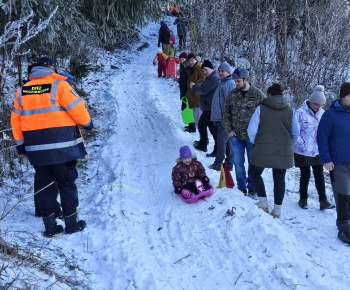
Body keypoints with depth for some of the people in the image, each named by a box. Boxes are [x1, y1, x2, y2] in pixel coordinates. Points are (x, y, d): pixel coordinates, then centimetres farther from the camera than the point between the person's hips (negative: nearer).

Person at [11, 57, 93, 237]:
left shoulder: (22, 91, 9)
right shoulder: (59, 85, -8)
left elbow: (16, 119, 11)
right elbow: (76, 108, -10)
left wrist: (20, 143, 19)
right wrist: (86, 122, 8)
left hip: (36, 149, 4)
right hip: (61, 146, -4)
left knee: (44, 185, 13)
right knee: (66, 183, 8)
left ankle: (50, 227, 16)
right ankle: (71, 223, 14)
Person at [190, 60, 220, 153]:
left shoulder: (214, 78, -18)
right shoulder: (210, 78, 18)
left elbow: (204, 90, -23)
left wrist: (194, 86, -7)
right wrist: (197, 86, 4)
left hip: (211, 109, -12)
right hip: (207, 108, 12)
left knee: (213, 129, -7)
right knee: (201, 124, 23)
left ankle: (218, 150, 0)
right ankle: (202, 145, 36)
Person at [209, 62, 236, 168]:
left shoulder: (230, 84, -14)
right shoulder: (223, 83, 18)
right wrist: (216, 117, 24)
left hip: (225, 118, -10)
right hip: (220, 117, 10)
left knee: (221, 140, -4)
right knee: (228, 140, 12)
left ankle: (218, 164, 3)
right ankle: (229, 164, 19)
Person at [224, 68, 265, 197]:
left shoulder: (258, 95, -5)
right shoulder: (232, 95, 3)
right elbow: (226, 114, 10)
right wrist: (229, 130, 0)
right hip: (236, 136, 3)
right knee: (238, 162, 9)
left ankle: (252, 188, 23)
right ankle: (242, 188, 24)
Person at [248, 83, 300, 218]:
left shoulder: (261, 109, -4)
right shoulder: (290, 111, 5)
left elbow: (251, 131, -5)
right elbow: (296, 133, 7)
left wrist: (255, 143, 11)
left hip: (263, 150, -3)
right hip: (284, 152, 3)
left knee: (254, 173, 18)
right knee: (279, 178, 14)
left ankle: (263, 203, 13)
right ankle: (277, 211, 19)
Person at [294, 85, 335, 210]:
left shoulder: (322, 113, 2)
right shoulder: (300, 113, -14)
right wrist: (302, 145, -17)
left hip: (318, 151, 4)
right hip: (303, 152, -4)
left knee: (319, 175, 7)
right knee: (305, 175, 7)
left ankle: (323, 201, 13)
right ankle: (303, 199, 24)